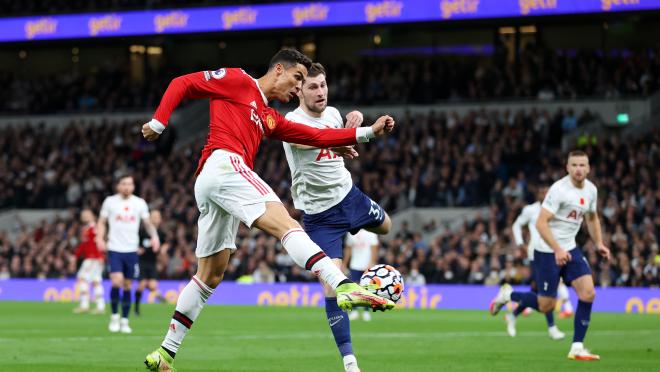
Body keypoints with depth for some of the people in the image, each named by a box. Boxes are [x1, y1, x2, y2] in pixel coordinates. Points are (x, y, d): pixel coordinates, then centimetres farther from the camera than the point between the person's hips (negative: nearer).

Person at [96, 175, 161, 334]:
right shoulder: (110, 201, 1)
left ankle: (125, 321, 14)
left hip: (131, 250, 2)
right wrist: (100, 238, -10)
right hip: (114, 249, -2)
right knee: (116, 282, -17)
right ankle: (114, 316, 0)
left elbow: (147, 223, 11)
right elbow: (102, 222, 7)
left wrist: (154, 235, -8)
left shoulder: (140, 203, 5)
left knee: (127, 286, 5)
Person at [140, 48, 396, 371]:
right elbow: (182, 84, 7)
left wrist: (368, 132, 16)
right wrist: (158, 123, -4)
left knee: (210, 276, 13)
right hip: (223, 165, -10)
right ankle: (344, 287, -43)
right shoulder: (236, 81, 9)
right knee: (284, 223, -25)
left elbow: (317, 136, 23)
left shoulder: (270, 118, 30)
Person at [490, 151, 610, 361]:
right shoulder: (559, 190, -20)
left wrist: (599, 244, 11)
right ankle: (508, 295, 25)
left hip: (570, 249, 7)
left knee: (588, 294, -10)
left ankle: (577, 348, -2)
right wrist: (557, 250, -31)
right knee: (546, 306, -3)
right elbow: (541, 223, -23)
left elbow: (592, 218, 23)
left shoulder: (591, 190, 4)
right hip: (547, 251, -7)